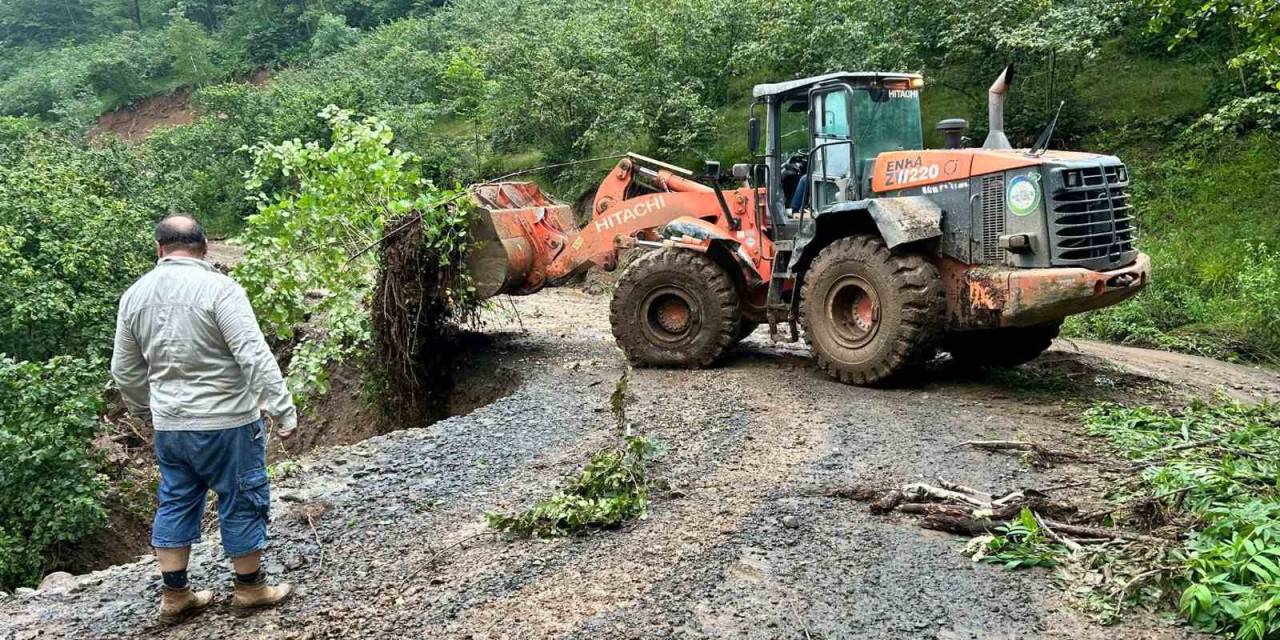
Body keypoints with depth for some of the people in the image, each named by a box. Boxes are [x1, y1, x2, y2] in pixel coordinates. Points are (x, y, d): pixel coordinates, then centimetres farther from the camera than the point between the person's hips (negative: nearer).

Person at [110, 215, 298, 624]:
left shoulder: (135, 295, 5)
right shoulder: (219, 288, -15)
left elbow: (124, 370, 13)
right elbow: (256, 357, -22)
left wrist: (144, 411, 29)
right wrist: (283, 411, -18)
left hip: (168, 425, 6)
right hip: (225, 422, -6)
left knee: (175, 503, 17)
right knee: (242, 502, 9)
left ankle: (175, 595, 25)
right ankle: (250, 587, 22)